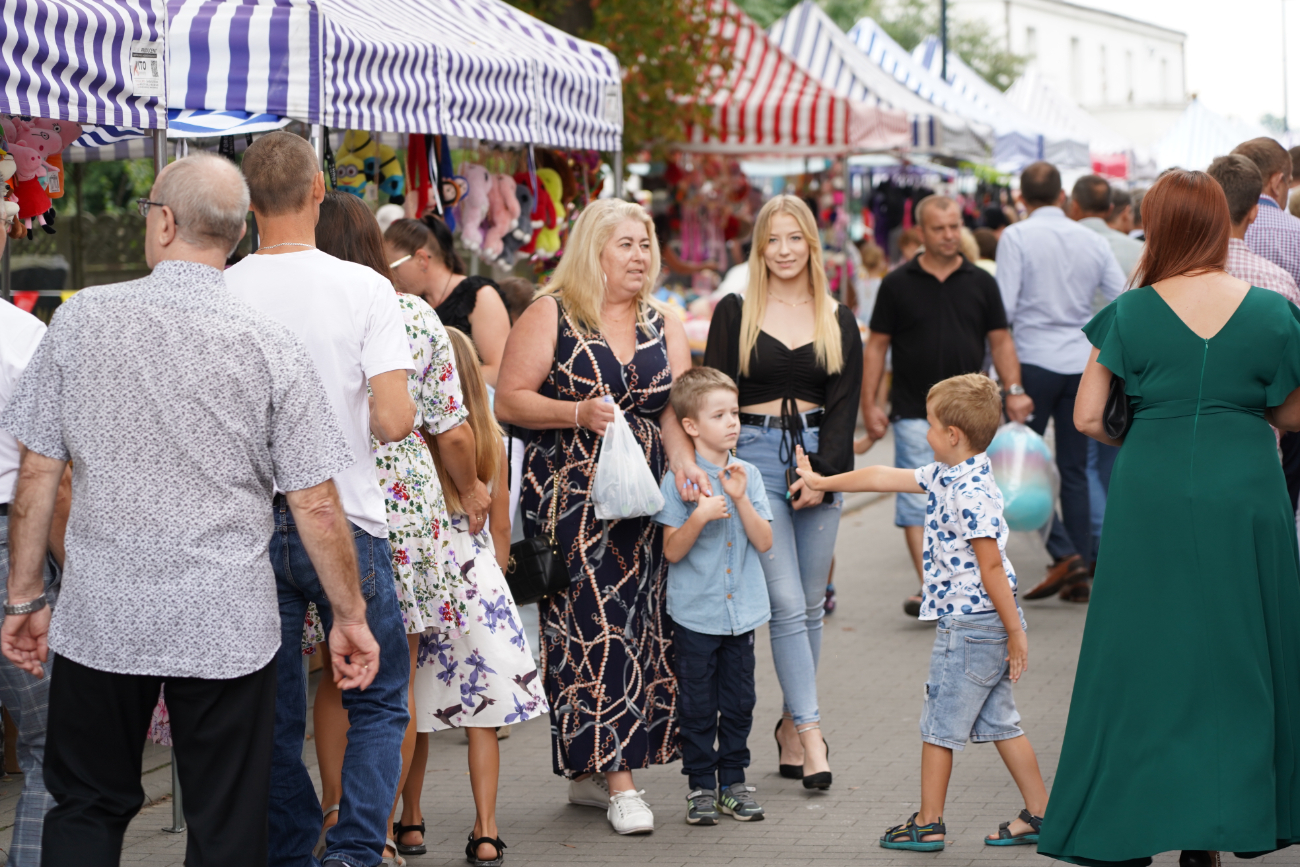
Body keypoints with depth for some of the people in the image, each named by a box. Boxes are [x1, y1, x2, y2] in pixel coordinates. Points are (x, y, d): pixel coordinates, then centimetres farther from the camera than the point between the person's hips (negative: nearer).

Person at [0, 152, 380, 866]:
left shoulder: (81, 318, -4)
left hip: (100, 616, 1)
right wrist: (350, 615, 7)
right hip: (227, 625, -1)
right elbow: (315, 504, -5)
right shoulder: (270, 347, -7)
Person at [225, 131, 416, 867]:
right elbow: (392, 421, -15)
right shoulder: (365, 289, -9)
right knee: (378, 703, 9)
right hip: (345, 522, -2)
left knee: (274, 719, 12)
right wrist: (405, 411, 8)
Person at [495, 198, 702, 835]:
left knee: (641, 624, 3)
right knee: (593, 623, -10)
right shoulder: (550, 316, -3)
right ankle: (617, 775, -8)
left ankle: (591, 772, 13)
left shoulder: (663, 326, 13)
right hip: (570, 496, -5)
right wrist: (579, 413, -19)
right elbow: (509, 402, -6)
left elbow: (677, 405, 8)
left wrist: (684, 461, -11)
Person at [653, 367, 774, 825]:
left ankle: (733, 782, 19)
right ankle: (701, 784, 13)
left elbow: (764, 542, -2)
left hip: (742, 611, 3)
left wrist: (741, 499, -14)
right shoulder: (678, 480, -8)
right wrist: (700, 517, -24)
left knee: (739, 702, 9)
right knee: (698, 705, 3)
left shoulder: (747, 475, 3)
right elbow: (672, 551, -9)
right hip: (695, 612, -3)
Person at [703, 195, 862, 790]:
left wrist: (823, 472, -9)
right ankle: (810, 732, -12)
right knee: (786, 604, -10)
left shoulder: (837, 320, 9)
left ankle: (790, 726, 15)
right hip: (755, 457, -3)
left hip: (819, 457, 3)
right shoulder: (734, 312, 4)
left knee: (811, 605, 5)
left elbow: (844, 404, 4)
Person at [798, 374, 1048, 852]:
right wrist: (822, 482, 29)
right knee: (998, 720, 14)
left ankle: (928, 825, 12)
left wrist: (1015, 632, -22)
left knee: (939, 724, 3)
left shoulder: (970, 494, -22)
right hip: (987, 624, 10)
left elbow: (992, 567, -22)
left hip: (970, 624, -10)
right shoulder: (945, 476, 9)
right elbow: (884, 477, 21)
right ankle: (1038, 813, 17)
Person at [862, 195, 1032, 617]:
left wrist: (1014, 389, -3)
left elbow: (1000, 340, 10)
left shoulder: (980, 283, 8)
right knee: (916, 500, -10)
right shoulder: (898, 284, 2)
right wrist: (869, 404, -4)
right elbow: (877, 345, 3)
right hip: (915, 413, -2)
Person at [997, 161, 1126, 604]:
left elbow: (1004, 307, -12)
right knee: (1074, 468, 10)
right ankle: (1081, 574, 8)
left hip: (1035, 359, -4)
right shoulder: (1093, 241, 6)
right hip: (1083, 362, 4)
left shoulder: (1016, 237, -6)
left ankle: (1064, 554, -10)